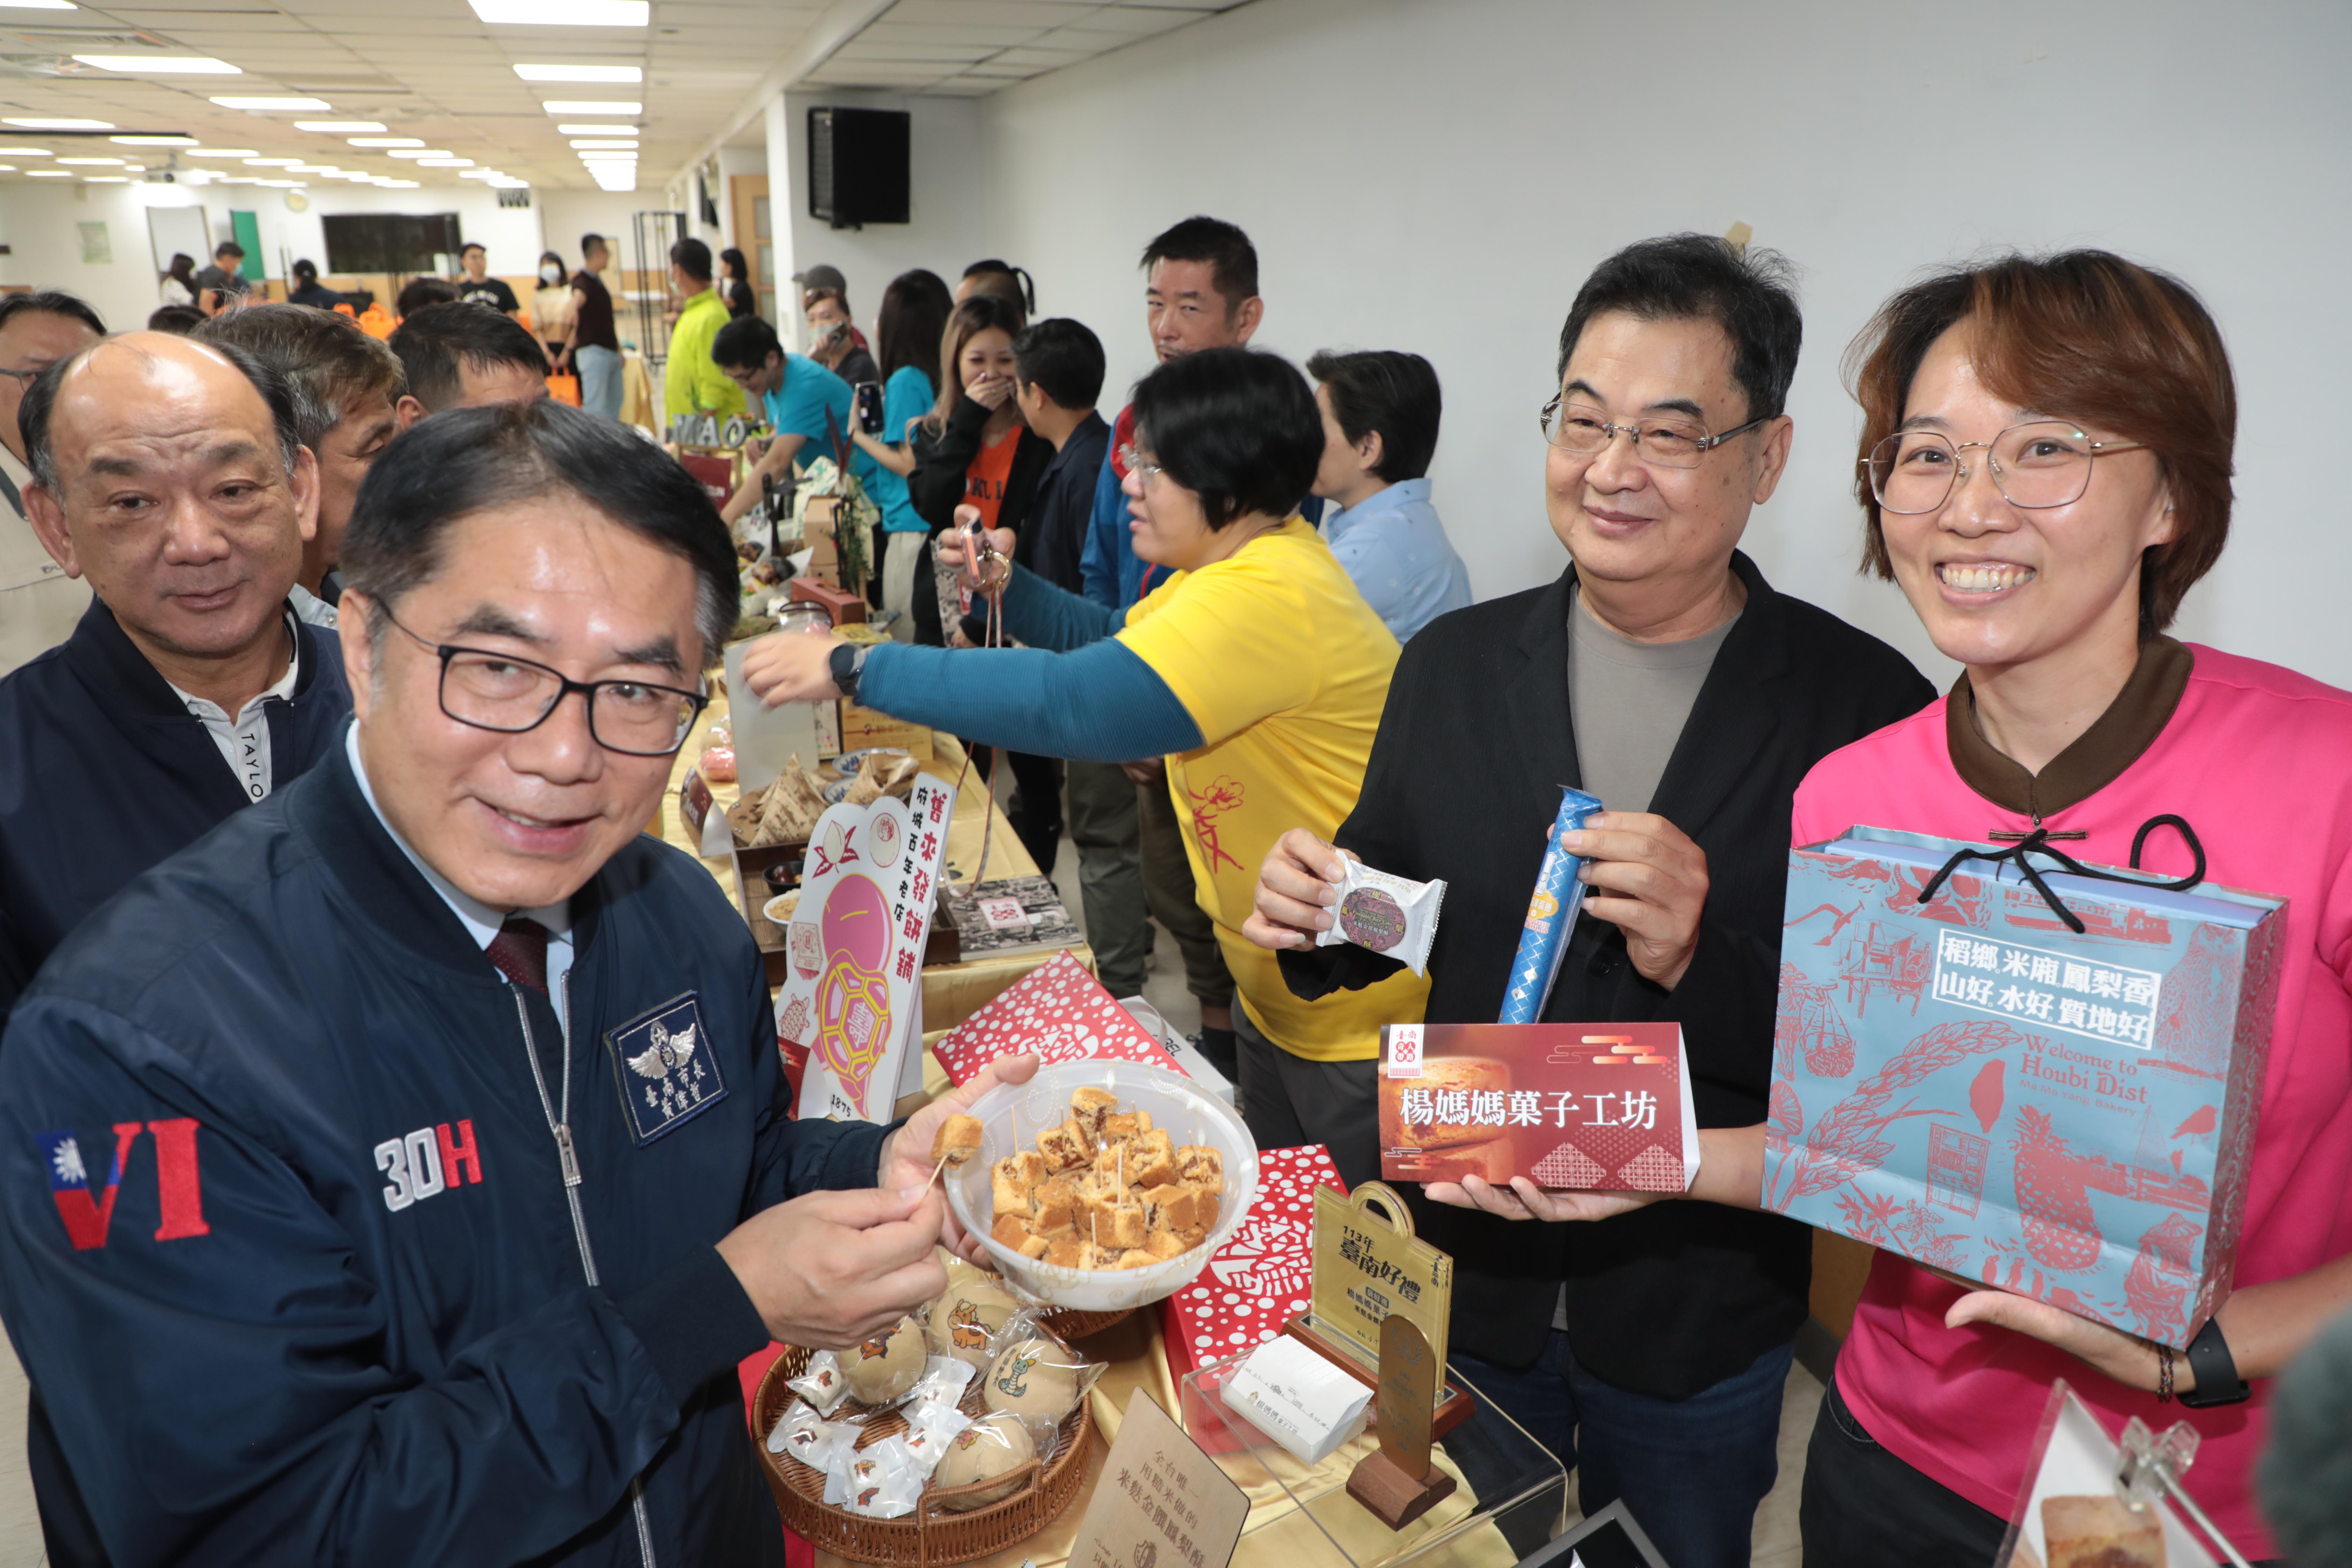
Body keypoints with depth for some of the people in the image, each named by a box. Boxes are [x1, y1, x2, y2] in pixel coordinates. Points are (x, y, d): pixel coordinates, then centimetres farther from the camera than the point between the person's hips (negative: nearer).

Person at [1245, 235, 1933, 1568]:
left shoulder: (1869, 705, -15)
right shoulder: (1453, 664, -4)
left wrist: (1705, 957, -31)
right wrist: (1317, 916, -16)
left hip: (1699, 1316, -2)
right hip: (1460, 1270, 3)